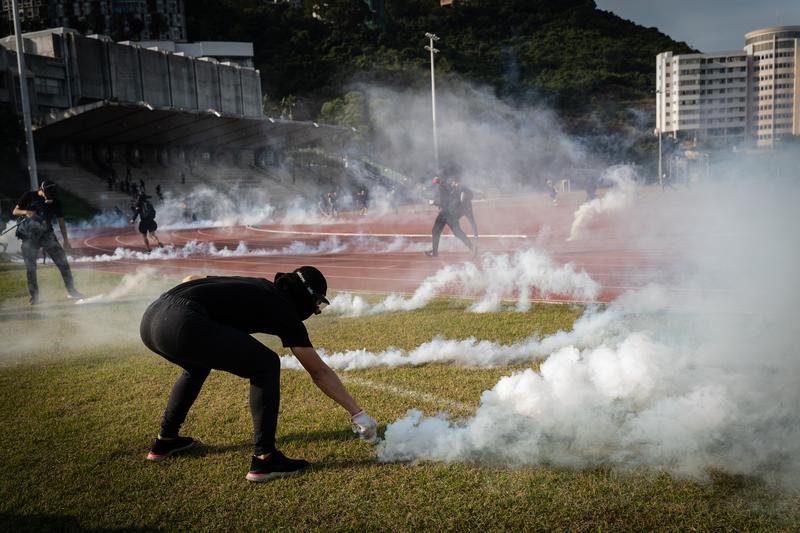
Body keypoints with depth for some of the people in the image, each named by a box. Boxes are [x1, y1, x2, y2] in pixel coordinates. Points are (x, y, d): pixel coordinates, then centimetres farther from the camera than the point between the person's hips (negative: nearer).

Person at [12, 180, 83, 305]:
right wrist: (25, 212, -21)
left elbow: (61, 222, 4)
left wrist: (66, 240, 2)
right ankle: (34, 296, 13)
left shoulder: (55, 202, -1)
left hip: (47, 234, 1)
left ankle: (71, 291, 0)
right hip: (29, 236, -1)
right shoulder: (29, 196, -5)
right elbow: (15, 211, 2)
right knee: (30, 267, 0)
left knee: (62, 262, -7)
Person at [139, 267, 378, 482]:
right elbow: (319, 372, 10)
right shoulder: (284, 310, 9)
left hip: (150, 317, 9)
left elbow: (190, 279, 32)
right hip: (181, 324, -9)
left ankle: (165, 440, 45)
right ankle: (264, 459, 2)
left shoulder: (254, 285, 28)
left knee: (198, 365, 36)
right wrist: (356, 412, 14)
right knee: (266, 365, 2)